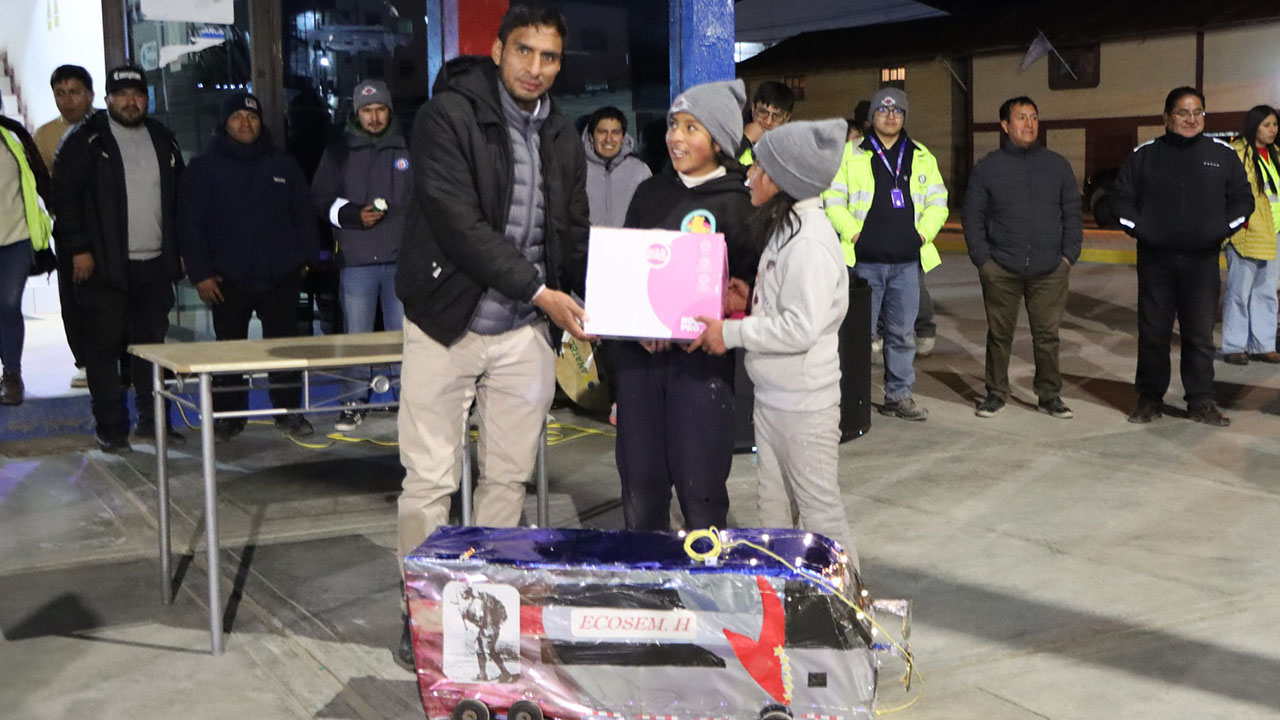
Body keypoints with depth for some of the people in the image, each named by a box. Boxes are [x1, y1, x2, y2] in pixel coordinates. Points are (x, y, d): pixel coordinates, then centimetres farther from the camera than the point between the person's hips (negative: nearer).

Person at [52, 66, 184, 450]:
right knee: (105, 345, 0)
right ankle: (110, 427, 8)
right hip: (105, 265, -4)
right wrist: (78, 248, -11)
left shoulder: (163, 140, 13)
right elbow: (64, 196, -5)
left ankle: (152, 418, 19)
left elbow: (178, 198, 18)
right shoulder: (86, 141, -3)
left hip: (155, 264, 4)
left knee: (152, 343, 9)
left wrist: (179, 250, 13)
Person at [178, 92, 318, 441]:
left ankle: (289, 412, 14)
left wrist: (305, 258, 2)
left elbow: (304, 214, 12)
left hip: (280, 278, 1)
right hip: (228, 280, -1)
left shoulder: (283, 165, 9)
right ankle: (227, 416, 15)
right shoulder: (204, 169, 3)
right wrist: (200, 274, -7)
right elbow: (190, 225, 0)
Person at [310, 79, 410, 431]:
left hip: (402, 258, 0)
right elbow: (321, 199, 8)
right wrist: (352, 215, -9)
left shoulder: (409, 150, 9)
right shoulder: (338, 153, 8)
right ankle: (355, 403, 11)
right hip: (356, 260, 0)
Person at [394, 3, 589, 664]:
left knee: (509, 477, 10)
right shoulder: (448, 115, -9)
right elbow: (458, 223, -18)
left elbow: (575, 235, 11)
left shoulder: (562, 138, 11)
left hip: (525, 333, 5)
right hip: (447, 323, -5)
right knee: (430, 480, 0)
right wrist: (538, 291, -18)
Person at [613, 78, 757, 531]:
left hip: (701, 359, -4)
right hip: (637, 353, 4)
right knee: (639, 480, 9)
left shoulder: (738, 204, -2)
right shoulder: (650, 192, 11)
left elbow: (750, 286, -4)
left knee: (700, 488, -3)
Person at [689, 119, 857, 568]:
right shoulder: (784, 229, 11)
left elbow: (801, 327, -26)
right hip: (772, 395, 10)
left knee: (818, 506, 1)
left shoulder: (809, 240, -20)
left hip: (803, 401, -10)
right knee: (771, 503, 17)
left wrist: (731, 333, -18)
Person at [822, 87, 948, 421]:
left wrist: (924, 233, 1)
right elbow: (833, 200, 2)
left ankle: (899, 395, 18)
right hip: (864, 261, -3)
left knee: (902, 333, 8)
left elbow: (938, 202, 16)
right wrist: (852, 233, -9)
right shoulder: (850, 155, 4)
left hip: (907, 262, 3)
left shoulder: (922, 157, 14)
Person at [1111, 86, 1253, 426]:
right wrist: (1137, 227, -6)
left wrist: (1224, 228, -5)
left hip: (1202, 261, 0)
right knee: (1153, 332, 5)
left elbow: (1242, 198, 10)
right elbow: (1121, 196, 7)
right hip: (1155, 260, 0)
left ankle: (1202, 402, 12)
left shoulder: (1223, 154, 5)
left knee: (1200, 334, 4)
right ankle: (1150, 398, 15)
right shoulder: (1144, 155, 3)